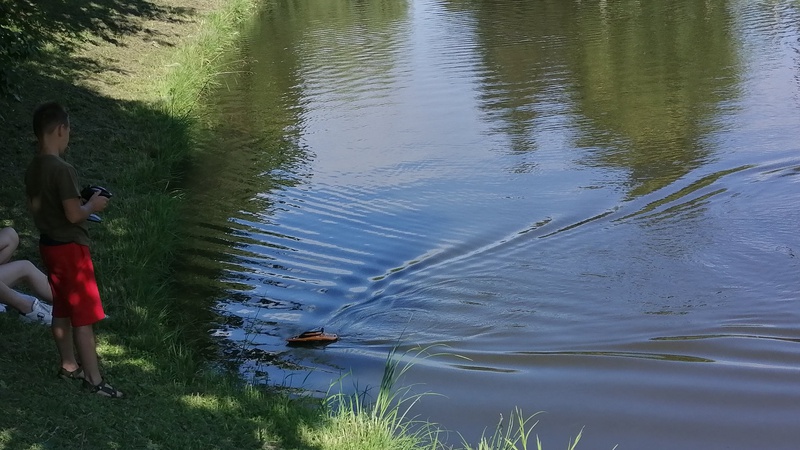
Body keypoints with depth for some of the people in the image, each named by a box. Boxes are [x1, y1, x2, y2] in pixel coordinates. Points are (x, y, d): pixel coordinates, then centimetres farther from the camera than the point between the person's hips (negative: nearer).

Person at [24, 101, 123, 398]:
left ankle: (69, 366, 30)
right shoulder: (63, 170, -23)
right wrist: (93, 205, -5)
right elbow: (74, 215, -24)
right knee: (84, 316, -4)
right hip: (70, 248, -9)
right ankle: (94, 380, 0)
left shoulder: (33, 169, 4)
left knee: (62, 310, 19)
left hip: (49, 245, 9)